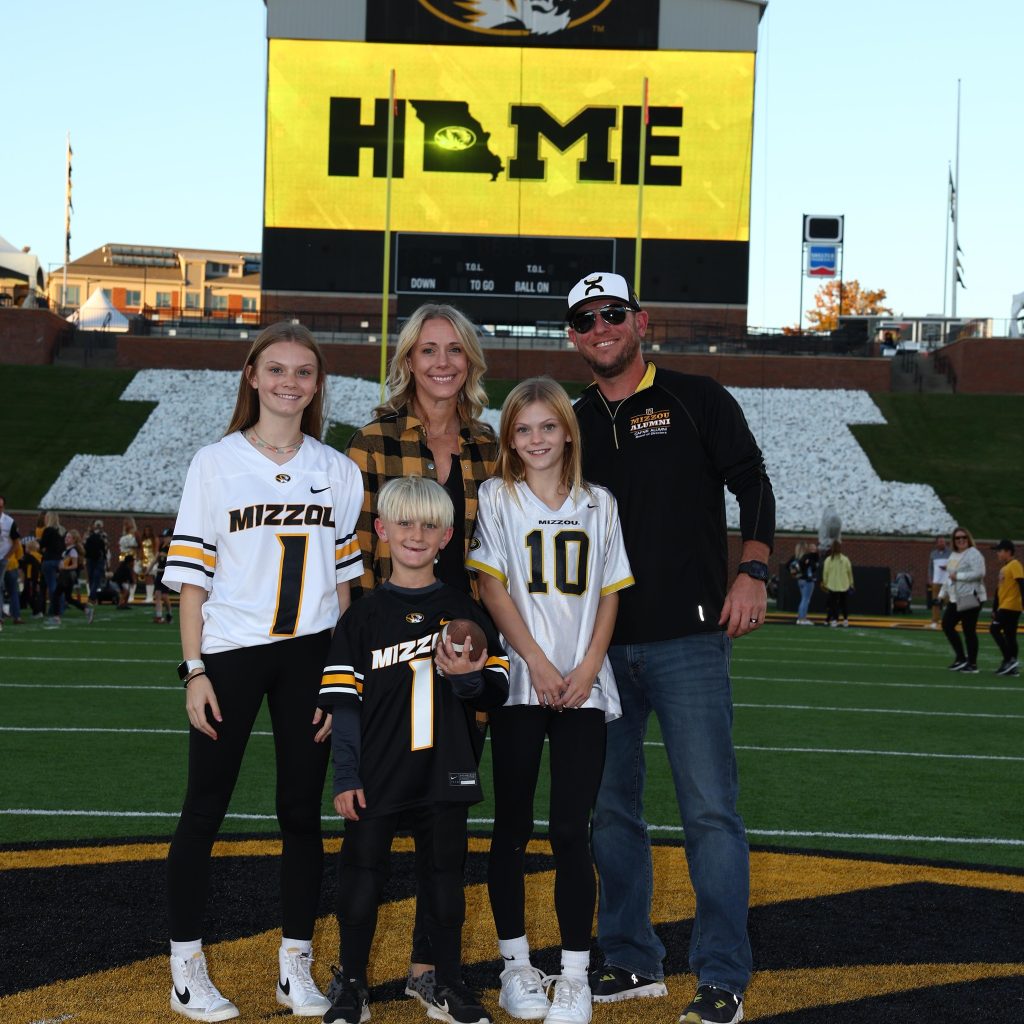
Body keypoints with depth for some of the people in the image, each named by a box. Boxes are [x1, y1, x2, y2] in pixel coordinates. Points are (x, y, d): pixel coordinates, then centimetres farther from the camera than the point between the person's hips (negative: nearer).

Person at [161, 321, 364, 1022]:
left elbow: (343, 578, 9)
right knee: (204, 809, 1)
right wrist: (194, 671, -8)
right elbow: (192, 575, -1)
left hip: (309, 655, 2)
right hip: (229, 652, -2)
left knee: (302, 811, 6)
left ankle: (296, 967, 16)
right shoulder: (215, 463, 1)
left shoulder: (338, 471, 9)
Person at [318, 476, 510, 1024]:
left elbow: (497, 692, 6)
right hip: (377, 775, -1)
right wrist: (345, 777, -7)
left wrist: (468, 677, -16)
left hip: (444, 773, 1)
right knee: (362, 871, 2)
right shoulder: (364, 615, 2)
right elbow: (343, 703, 0)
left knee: (445, 874, 8)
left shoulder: (464, 610, 6)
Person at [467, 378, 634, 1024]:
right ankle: (516, 964, 15)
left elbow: (610, 595, 10)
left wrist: (587, 668, -5)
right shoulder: (497, 498, 4)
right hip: (519, 682, -1)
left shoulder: (598, 504, 12)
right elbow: (492, 587, -4)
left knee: (572, 829, -3)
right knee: (514, 826, 4)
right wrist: (540, 664, -11)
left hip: (584, 688, 1)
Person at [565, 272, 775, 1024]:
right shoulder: (573, 427, 15)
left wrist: (752, 571, -16)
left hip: (689, 638, -5)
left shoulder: (697, 400, 4)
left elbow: (753, 484, -1)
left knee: (710, 809, -7)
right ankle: (632, 962, 20)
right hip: (602, 645, 5)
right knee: (611, 809, 8)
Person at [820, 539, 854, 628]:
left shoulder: (828, 560, -8)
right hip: (844, 586, 1)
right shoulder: (845, 559, -6)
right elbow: (850, 572, -1)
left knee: (833, 603, 4)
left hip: (832, 586, -1)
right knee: (843, 603, 14)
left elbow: (825, 573, -4)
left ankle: (834, 620, -3)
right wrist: (851, 583, 11)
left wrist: (825, 584, 8)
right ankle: (846, 620, 17)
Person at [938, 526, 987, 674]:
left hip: (970, 599, -9)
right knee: (946, 624, 7)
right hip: (955, 599, 9)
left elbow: (979, 573, -22)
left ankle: (972, 664, 3)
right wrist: (943, 593, 23)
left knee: (969, 631, -5)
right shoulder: (953, 556, 17)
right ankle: (960, 657, 15)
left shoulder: (973, 554, -10)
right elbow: (948, 577, 27)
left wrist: (958, 576, -19)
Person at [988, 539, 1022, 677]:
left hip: (1011, 606, -9)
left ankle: (1009, 659, -12)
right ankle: (1013, 667, 10)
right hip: (1004, 607, 9)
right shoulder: (1004, 568, 19)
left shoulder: (1015, 565, -9)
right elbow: (999, 589, 22)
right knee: (1009, 635, 8)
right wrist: (994, 609, 22)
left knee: (994, 629, -13)